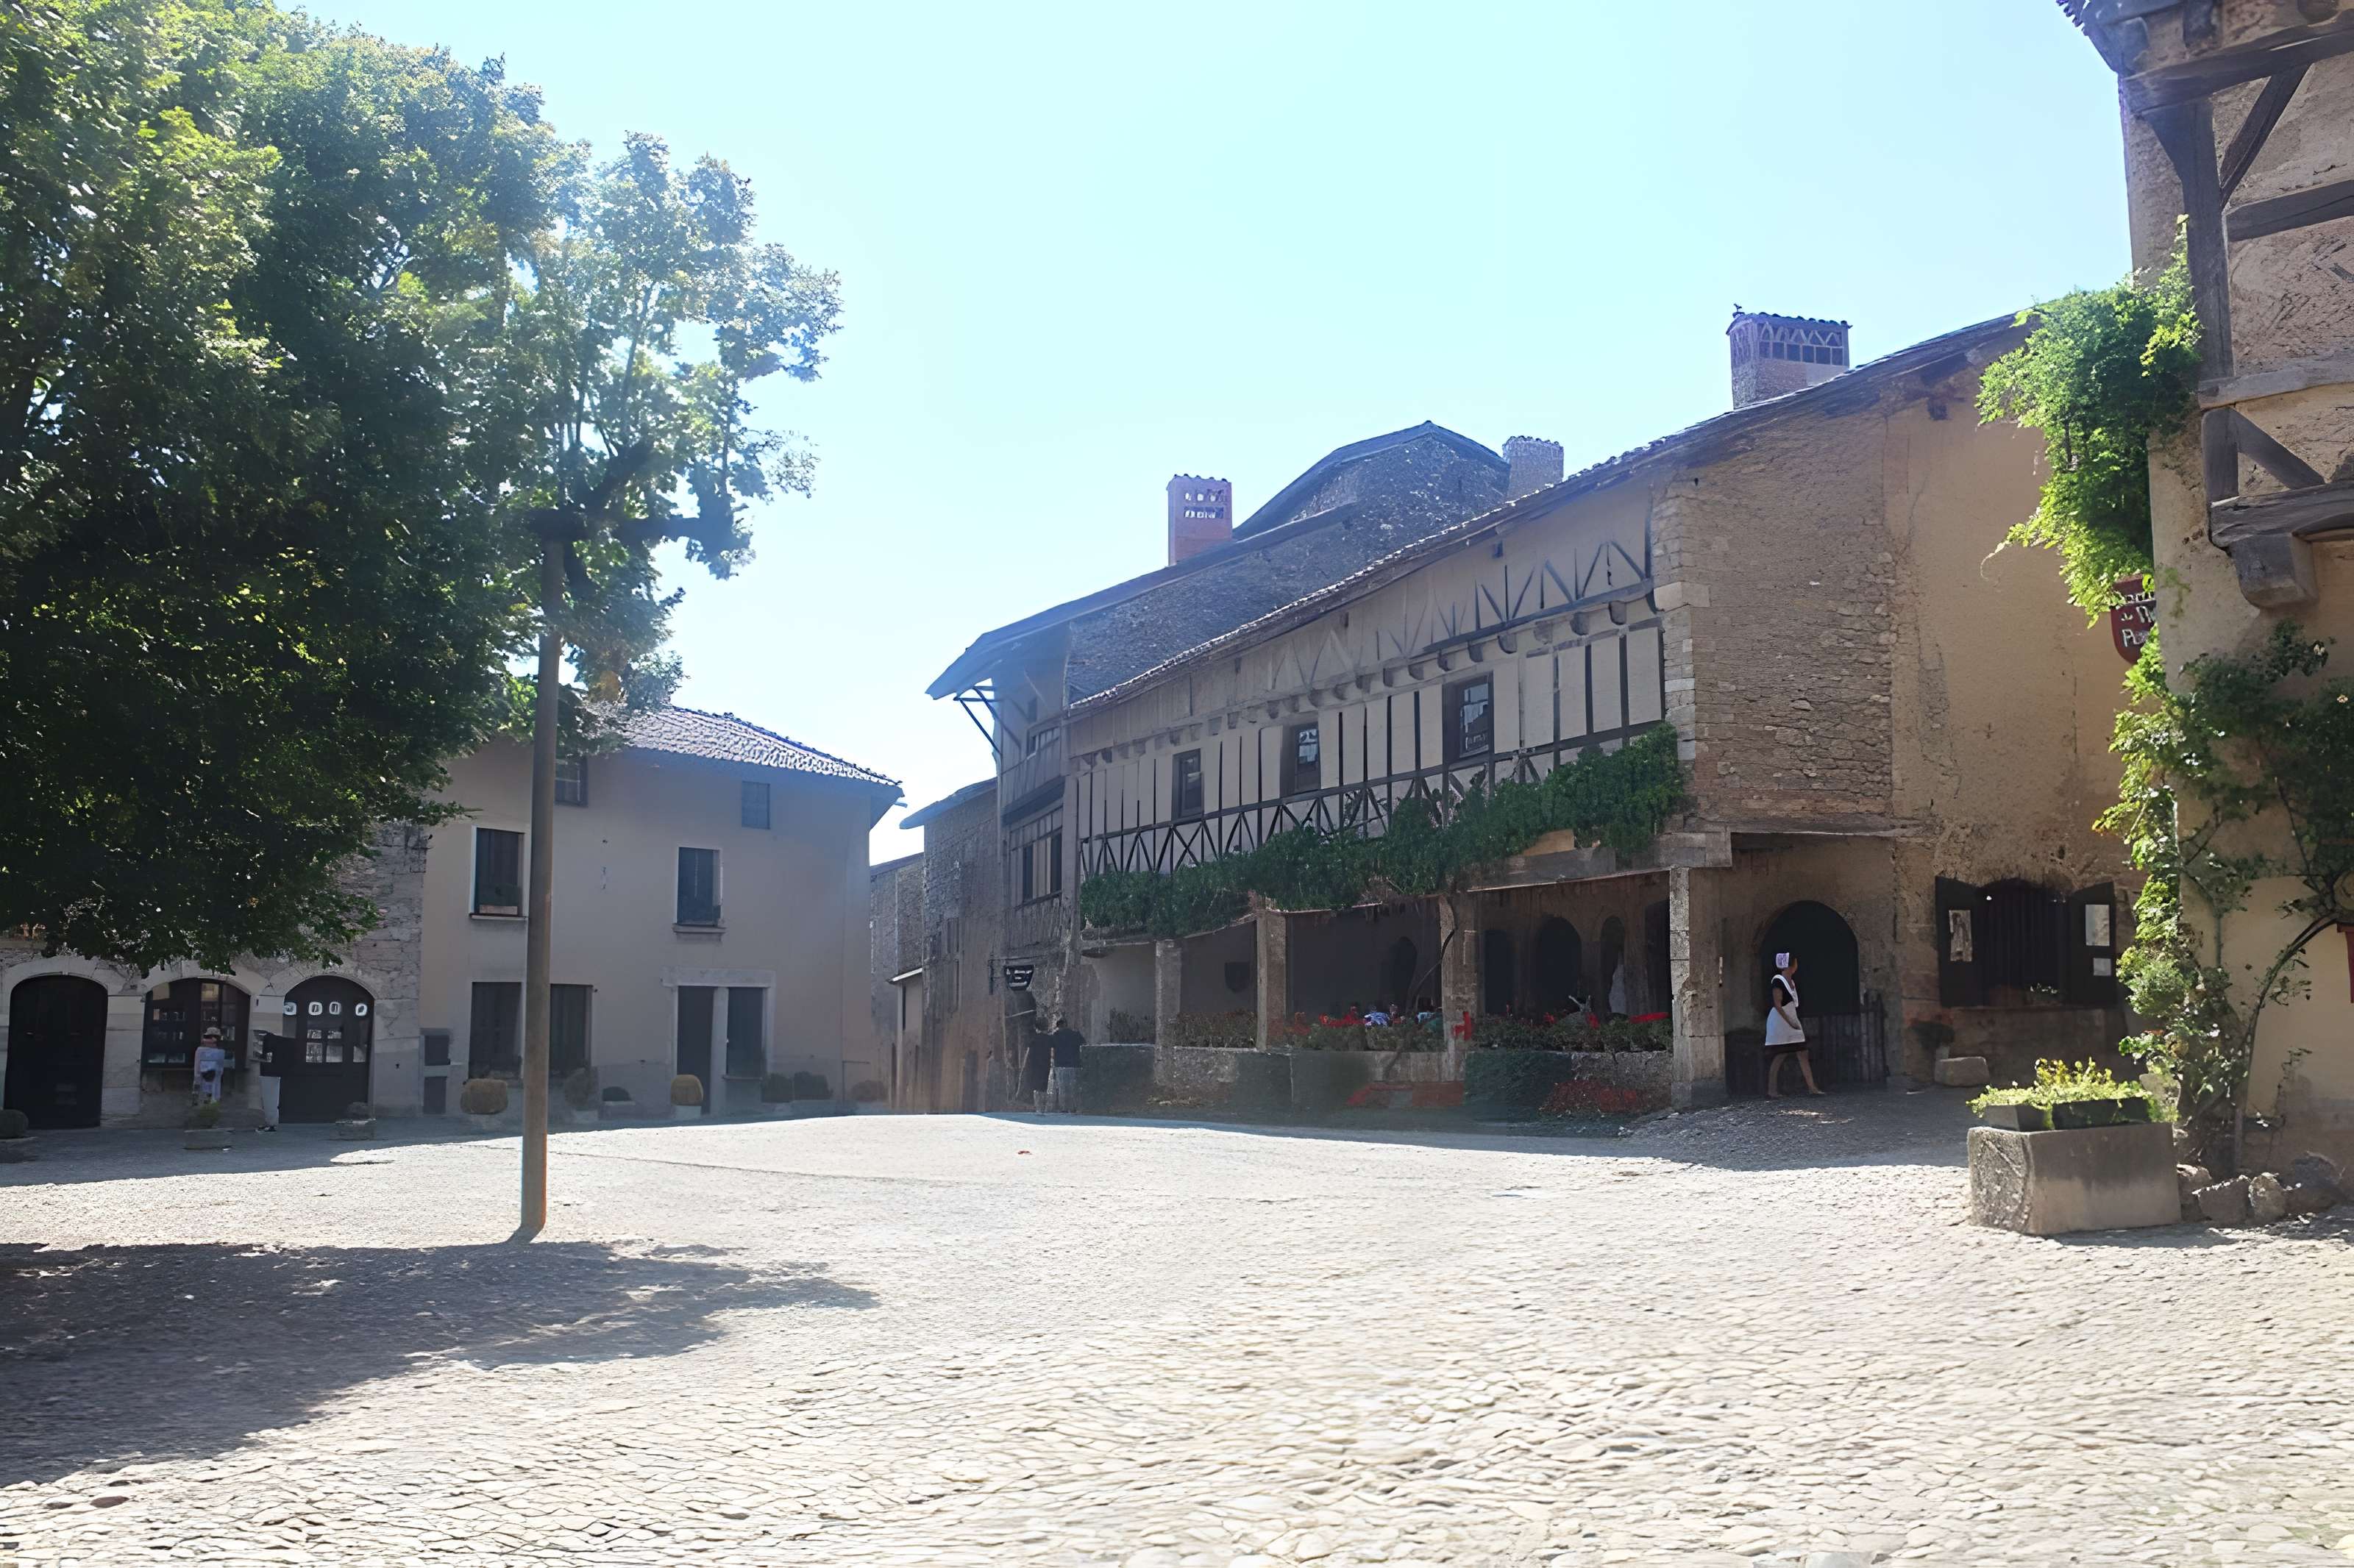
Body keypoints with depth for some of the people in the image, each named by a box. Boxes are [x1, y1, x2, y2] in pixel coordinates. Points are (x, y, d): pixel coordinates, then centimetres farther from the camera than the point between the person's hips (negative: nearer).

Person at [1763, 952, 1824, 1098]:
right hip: (1779, 1020, -9)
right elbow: (1777, 1005, -18)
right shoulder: (1778, 981, -13)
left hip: (1792, 1020, 9)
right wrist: (1790, 1021, -20)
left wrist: (1795, 1022, 13)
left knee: (1803, 1054, 4)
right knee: (1780, 1056, -6)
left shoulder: (1791, 982, 13)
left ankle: (1811, 1088, 5)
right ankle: (1771, 1090, 0)